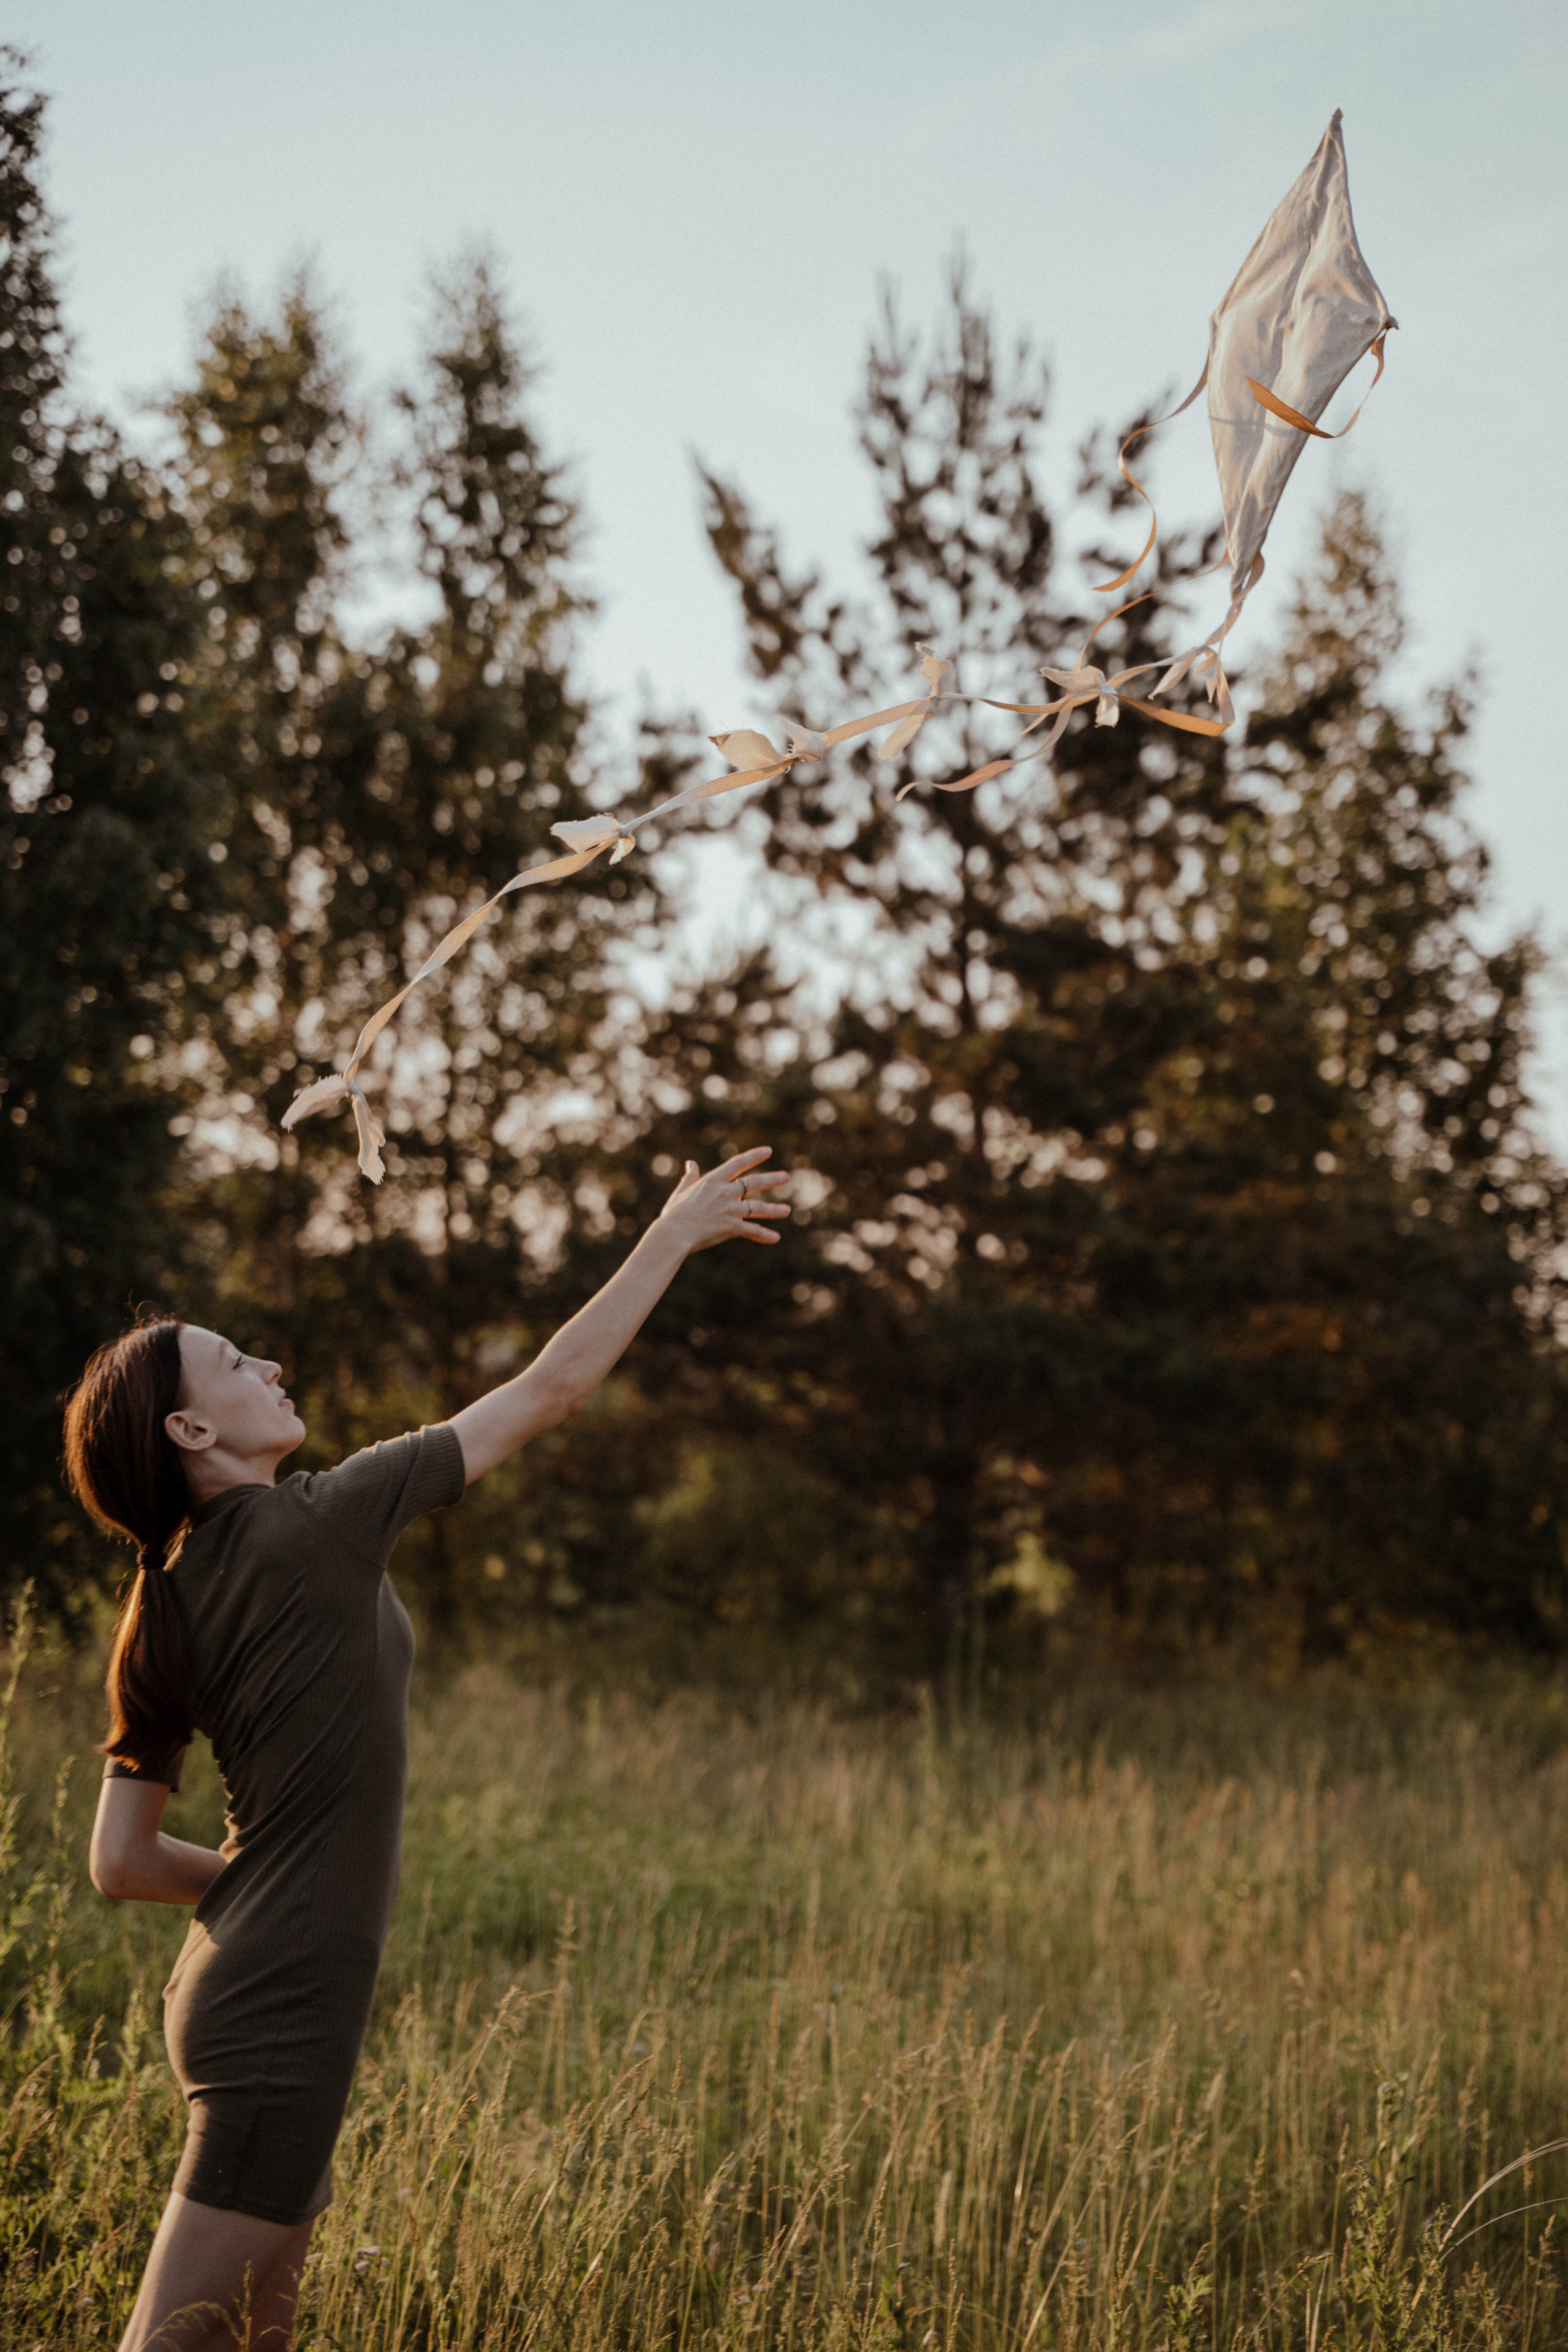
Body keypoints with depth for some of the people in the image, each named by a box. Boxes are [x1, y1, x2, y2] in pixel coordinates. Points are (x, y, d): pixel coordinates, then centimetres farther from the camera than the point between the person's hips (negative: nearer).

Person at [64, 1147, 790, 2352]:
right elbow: (553, 1391, -9)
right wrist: (673, 1236, 1)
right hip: (285, 2012, -9)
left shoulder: (161, 1612, 7)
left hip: (232, 1985, 9)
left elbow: (121, 1863, 11)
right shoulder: (314, 1529, -14)